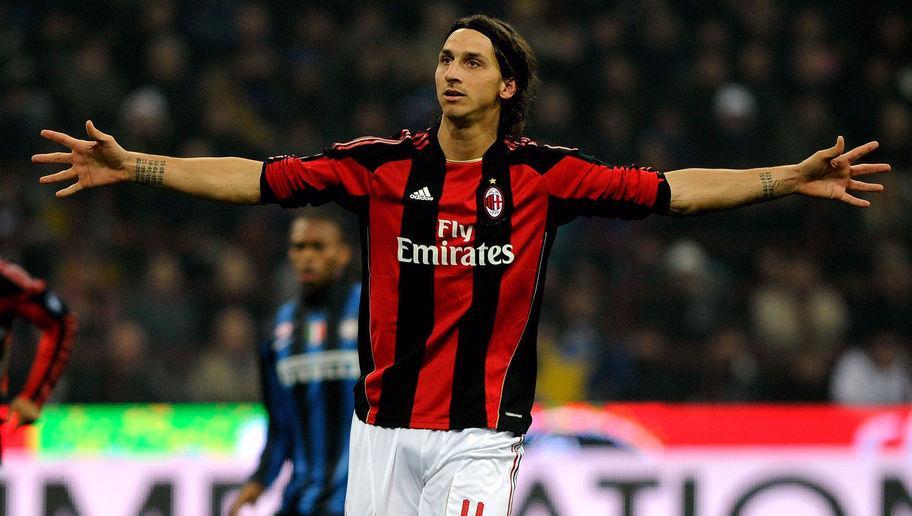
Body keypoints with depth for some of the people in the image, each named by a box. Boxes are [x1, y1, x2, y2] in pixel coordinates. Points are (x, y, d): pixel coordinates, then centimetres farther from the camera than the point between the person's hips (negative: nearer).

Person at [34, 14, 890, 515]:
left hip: (480, 432, -2)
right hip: (384, 423, 2)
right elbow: (258, 178, -1)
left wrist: (792, 179, -12)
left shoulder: (541, 175, 0)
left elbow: (667, 191, -4)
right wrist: (132, 166, -8)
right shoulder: (384, 166, 2)